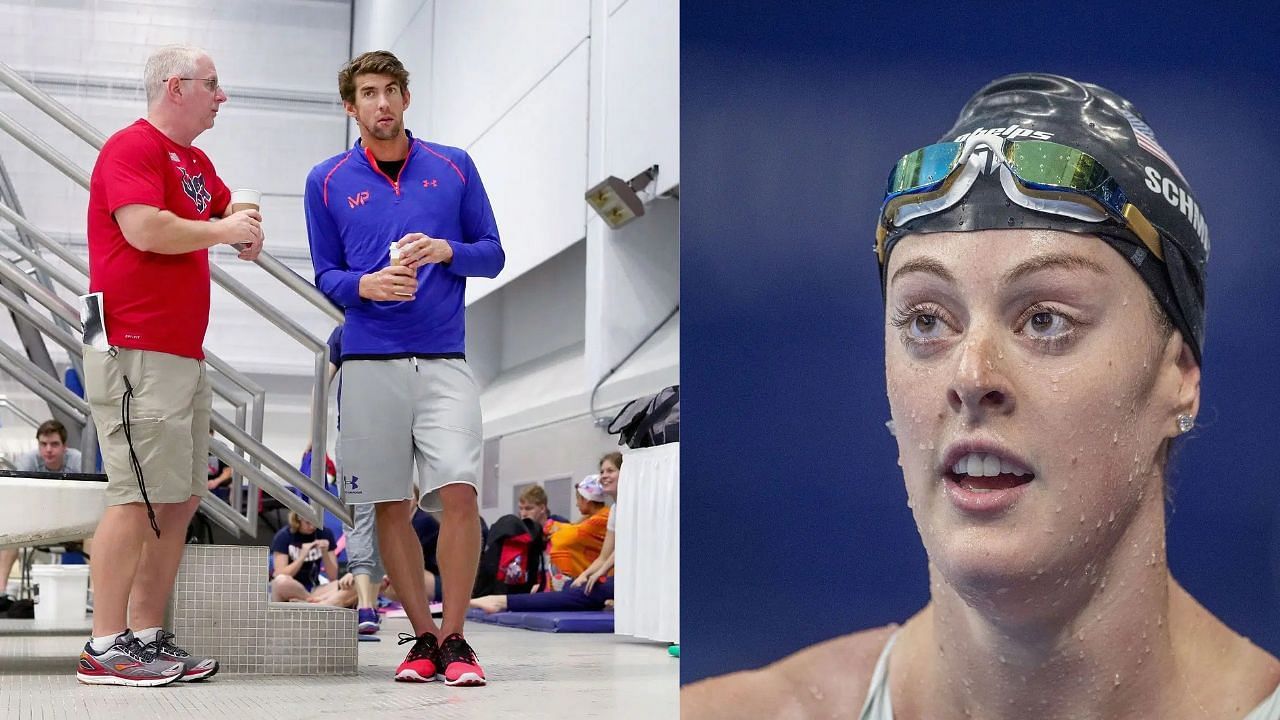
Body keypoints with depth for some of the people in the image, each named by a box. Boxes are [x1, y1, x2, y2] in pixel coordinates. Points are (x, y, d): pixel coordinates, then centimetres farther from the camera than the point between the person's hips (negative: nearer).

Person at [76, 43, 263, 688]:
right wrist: (226, 230, -8)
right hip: (137, 353, -10)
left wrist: (249, 227, 12)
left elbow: (232, 205, 37)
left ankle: (148, 638, 14)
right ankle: (104, 649, -8)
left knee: (181, 500, 9)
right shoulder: (133, 147, -8)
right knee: (139, 499, -12)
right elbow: (144, 228, -22)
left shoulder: (195, 162, 21)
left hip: (184, 356, 10)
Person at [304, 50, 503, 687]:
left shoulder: (454, 168, 8)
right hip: (369, 364, 1)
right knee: (390, 506, 3)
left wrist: (446, 251, -10)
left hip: (445, 361, -1)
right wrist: (367, 285, -11)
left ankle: (454, 638, -2)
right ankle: (423, 639, 13)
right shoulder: (328, 181, 8)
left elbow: (492, 253, 11)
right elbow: (325, 276, 10)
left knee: (459, 493, -13)